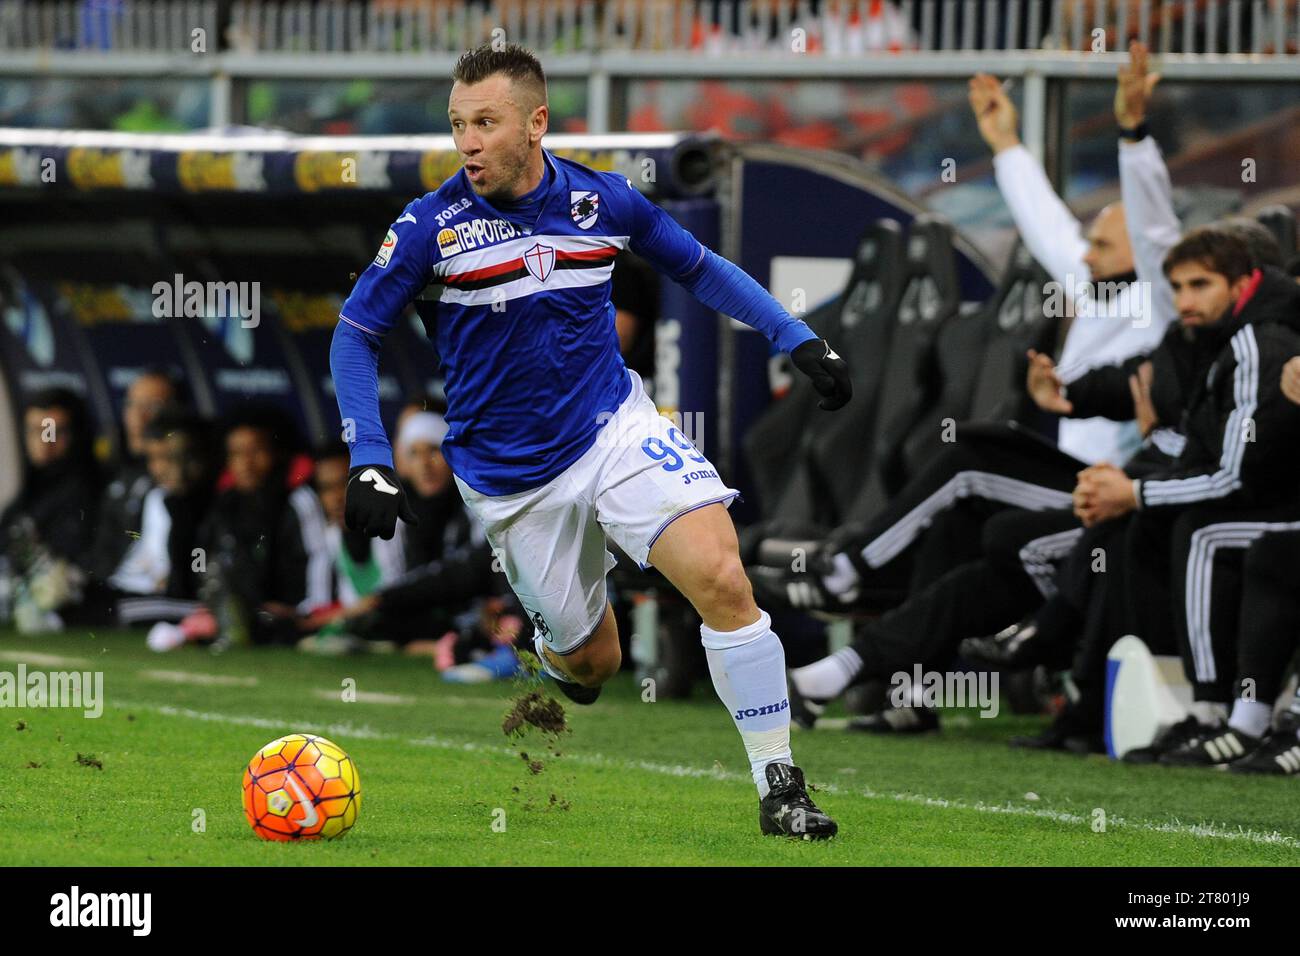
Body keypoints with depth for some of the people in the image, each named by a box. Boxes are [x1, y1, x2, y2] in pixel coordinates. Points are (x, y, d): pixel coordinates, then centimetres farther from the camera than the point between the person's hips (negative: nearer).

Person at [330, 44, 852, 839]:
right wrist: (369, 461, -10)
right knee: (591, 661, 5)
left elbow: (698, 268, 13)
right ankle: (554, 652, 46)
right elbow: (355, 332, -1)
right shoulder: (432, 227, -11)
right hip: (510, 474, -1)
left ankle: (780, 787, -11)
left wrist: (798, 338, 5)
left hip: (616, 426, 1)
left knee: (721, 577, -20)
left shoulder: (603, 201, -4)